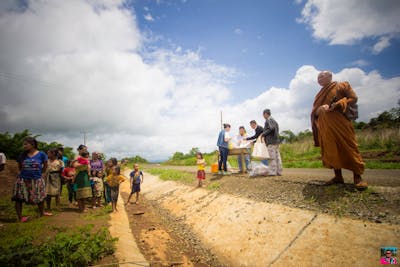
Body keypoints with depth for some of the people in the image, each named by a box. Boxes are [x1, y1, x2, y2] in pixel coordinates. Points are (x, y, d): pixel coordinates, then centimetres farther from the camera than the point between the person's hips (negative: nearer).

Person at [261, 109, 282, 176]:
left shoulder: (268, 120, -7)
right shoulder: (274, 120, 21)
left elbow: (271, 128, -22)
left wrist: (263, 134, -13)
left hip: (271, 141, -9)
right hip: (276, 140, 9)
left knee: (272, 157, -8)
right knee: (277, 156, 8)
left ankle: (272, 172, -6)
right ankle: (279, 171, 10)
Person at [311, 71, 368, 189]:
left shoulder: (342, 85, 11)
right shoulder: (319, 95, 23)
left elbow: (353, 98, 2)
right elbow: (314, 111, 15)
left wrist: (338, 104, -14)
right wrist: (320, 109, -9)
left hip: (340, 122, -4)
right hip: (325, 125, 5)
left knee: (349, 147, -9)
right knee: (330, 149, 1)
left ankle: (357, 177, -7)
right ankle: (338, 176, 7)